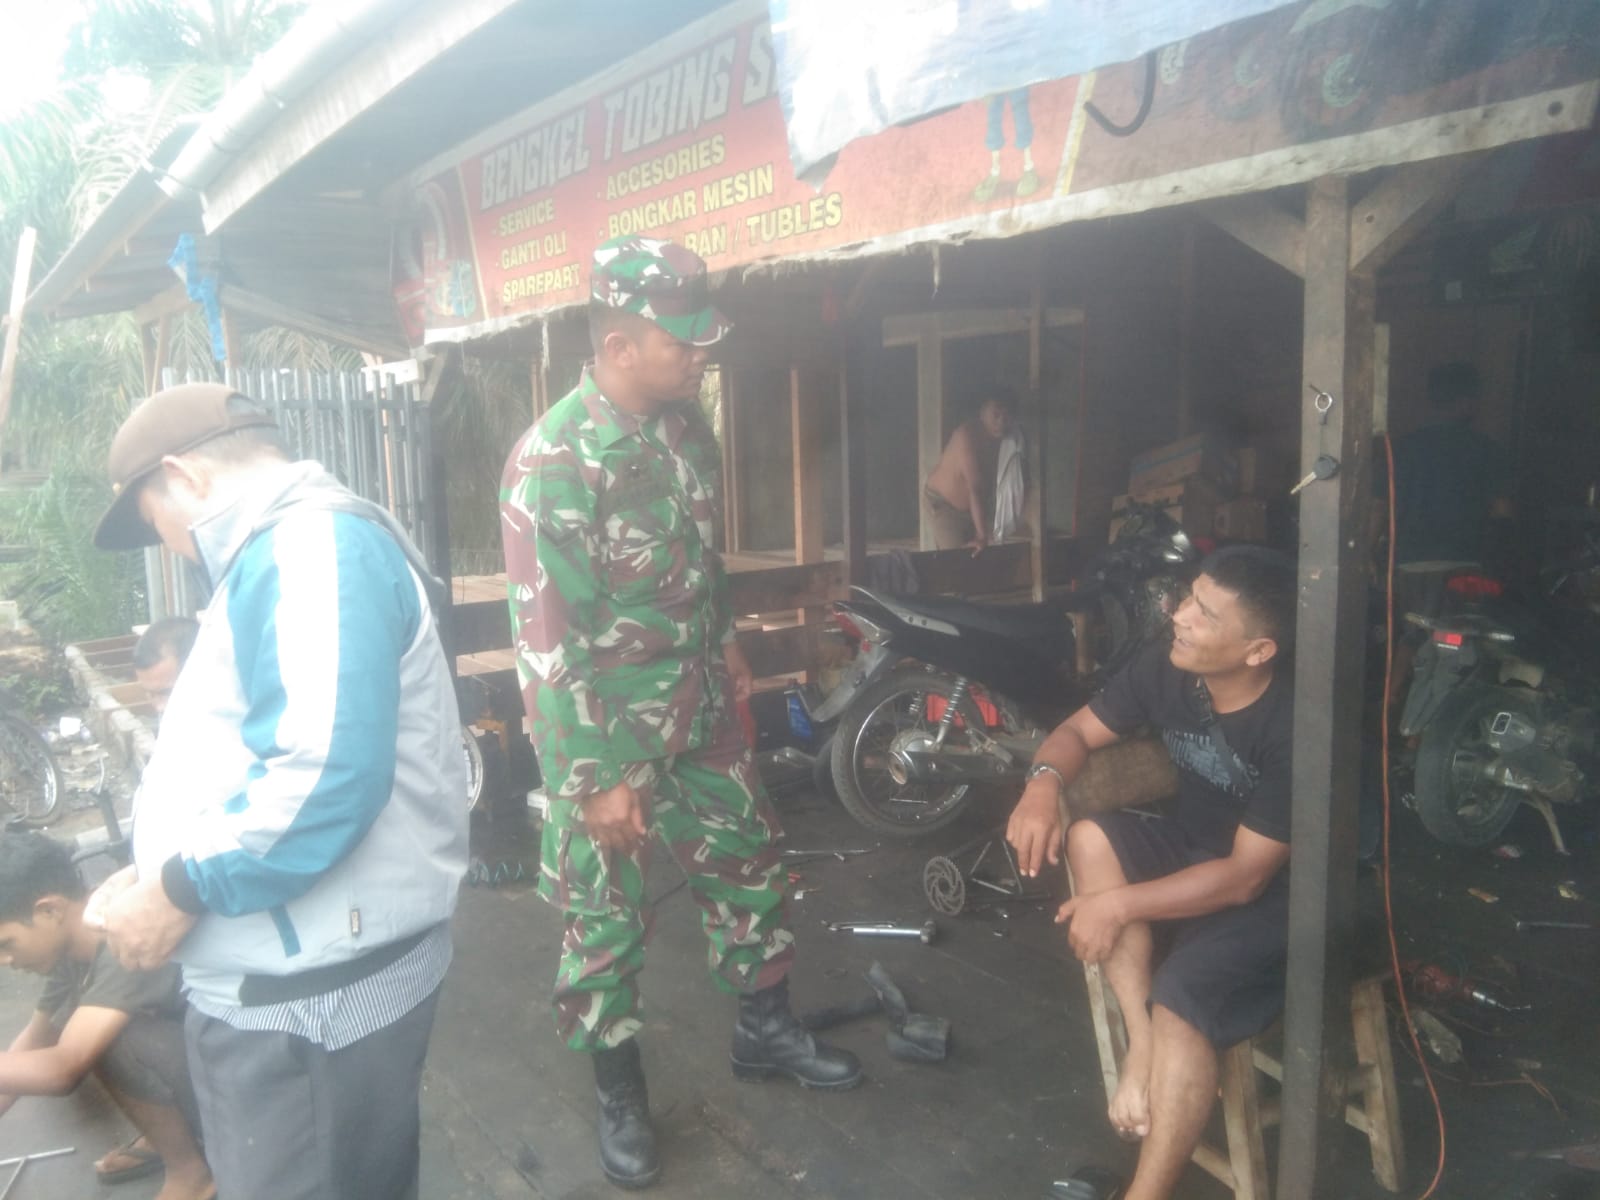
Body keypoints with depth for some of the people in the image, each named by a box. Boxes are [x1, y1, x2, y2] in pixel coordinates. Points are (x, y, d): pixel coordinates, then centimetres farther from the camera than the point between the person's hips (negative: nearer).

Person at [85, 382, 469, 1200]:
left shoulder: (315, 543, -17)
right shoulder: (281, 551, 17)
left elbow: (329, 772, -30)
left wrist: (181, 892, -18)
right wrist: (160, 870, 13)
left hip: (312, 988, -10)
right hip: (280, 975, 10)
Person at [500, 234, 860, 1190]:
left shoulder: (675, 432, 2)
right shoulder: (555, 460, -21)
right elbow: (547, 633, -22)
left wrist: (730, 652, 20)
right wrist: (598, 779, -21)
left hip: (701, 716, 7)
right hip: (609, 736, -7)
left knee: (750, 861, 18)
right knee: (607, 918, 9)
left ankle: (767, 1030, 39)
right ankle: (620, 1094, 30)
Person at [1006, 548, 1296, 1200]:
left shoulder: (1293, 727, -29)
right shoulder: (1166, 668, -11)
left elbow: (1244, 877, -25)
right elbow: (1077, 731, 1)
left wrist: (1119, 906, -27)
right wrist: (1044, 781, -23)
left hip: (1278, 890, -6)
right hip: (1194, 847, 7)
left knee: (1182, 999, -29)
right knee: (1089, 835, -22)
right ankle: (1140, 1037, -16)